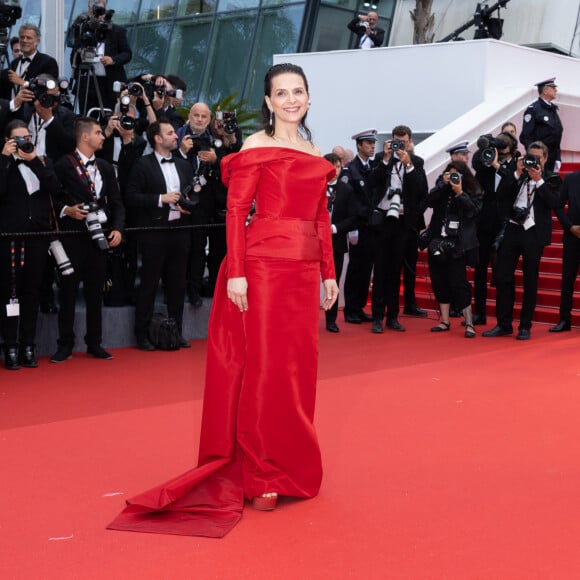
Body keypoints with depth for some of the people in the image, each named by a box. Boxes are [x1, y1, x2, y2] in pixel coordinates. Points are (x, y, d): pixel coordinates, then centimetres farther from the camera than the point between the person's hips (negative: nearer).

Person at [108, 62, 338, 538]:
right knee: (264, 367, -1)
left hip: (304, 270, 6)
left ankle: (292, 466, 25)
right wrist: (235, 273, -17)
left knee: (299, 368, 11)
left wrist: (329, 273, 14)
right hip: (264, 264, -6)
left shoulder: (315, 155, 16)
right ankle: (260, 477, 8)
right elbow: (236, 210, -10)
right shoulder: (256, 146, -3)